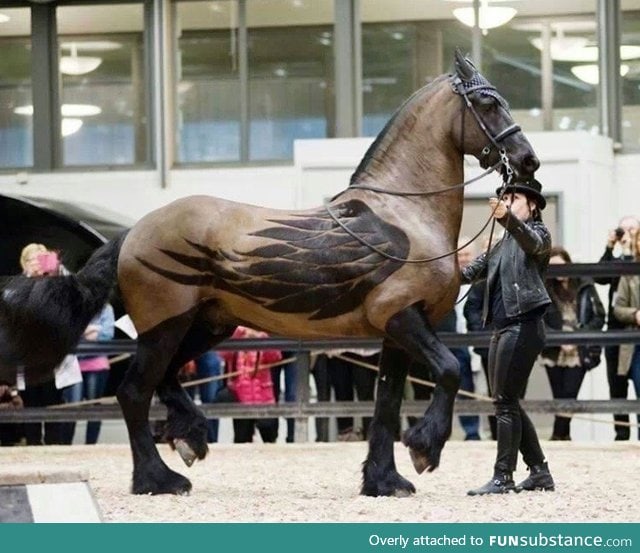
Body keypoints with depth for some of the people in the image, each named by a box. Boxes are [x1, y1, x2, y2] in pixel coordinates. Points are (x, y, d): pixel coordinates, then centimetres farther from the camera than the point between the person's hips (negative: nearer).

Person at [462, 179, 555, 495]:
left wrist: (508, 219, -45)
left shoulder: (537, 232, -2)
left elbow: (532, 243, -26)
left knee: (505, 401, -11)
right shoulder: (503, 244, 21)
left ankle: (503, 477, -10)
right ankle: (539, 471, 16)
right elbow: (472, 272, 20)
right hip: (501, 328, 9)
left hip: (523, 326, -9)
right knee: (506, 403, 10)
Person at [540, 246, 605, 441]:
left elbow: (599, 317, 2)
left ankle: (559, 435, 3)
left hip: (579, 354, -1)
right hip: (554, 354, 1)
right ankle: (564, 434, 17)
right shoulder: (545, 289, 1)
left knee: (569, 397, -6)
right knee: (560, 398, 6)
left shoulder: (585, 287, 1)